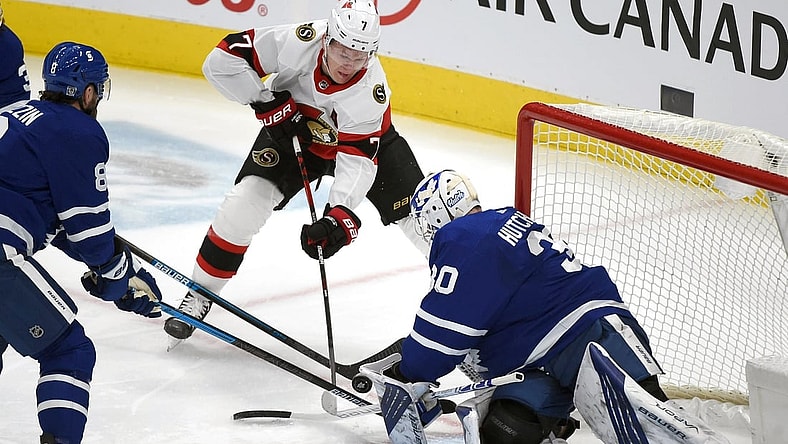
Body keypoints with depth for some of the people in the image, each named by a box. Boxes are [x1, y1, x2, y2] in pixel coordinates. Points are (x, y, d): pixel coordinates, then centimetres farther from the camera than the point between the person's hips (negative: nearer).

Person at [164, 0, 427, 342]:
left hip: (363, 140, -1)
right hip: (293, 130, 1)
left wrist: (340, 216, -48)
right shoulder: (295, 43, -35)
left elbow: (357, 160, -35)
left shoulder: (371, 91, -35)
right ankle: (200, 294, 2)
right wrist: (267, 102, -29)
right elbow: (222, 61, -27)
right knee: (245, 203, -16)